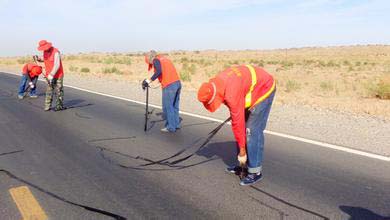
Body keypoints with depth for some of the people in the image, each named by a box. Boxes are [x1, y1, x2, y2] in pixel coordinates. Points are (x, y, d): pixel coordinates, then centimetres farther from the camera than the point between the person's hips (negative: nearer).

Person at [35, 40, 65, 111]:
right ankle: (47, 106, 10)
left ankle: (59, 106, 11)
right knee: (49, 91, 6)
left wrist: (51, 75, -25)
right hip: (49, 75, 7)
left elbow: (56, 65, -23)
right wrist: (39, 59, 3)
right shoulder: (45, 51, 5)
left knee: (58, 91, 1)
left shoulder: (55, 52, -20)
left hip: (57, 75, -7)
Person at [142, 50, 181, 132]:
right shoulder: (164, 58, 23)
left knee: (167, 107, 1)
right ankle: (176, 124, 23)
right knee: (175, 106, 16)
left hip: (169, 86, -8)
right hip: (177, 82, 8)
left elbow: (158, 72, -18)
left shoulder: (156, 60, -1)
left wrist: (149, 80, -17)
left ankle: (171, 127, 5)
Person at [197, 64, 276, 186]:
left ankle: (255, 171, -4)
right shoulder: (214, 84, -11)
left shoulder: (232, 94, -36)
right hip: (252, 88, 9)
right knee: (243, 128, 7)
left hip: (264, 89, -9)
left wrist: (242, 152, -20)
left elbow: (238, 123, -29)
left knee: (252, 131, -13)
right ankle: (244, 165, 17)